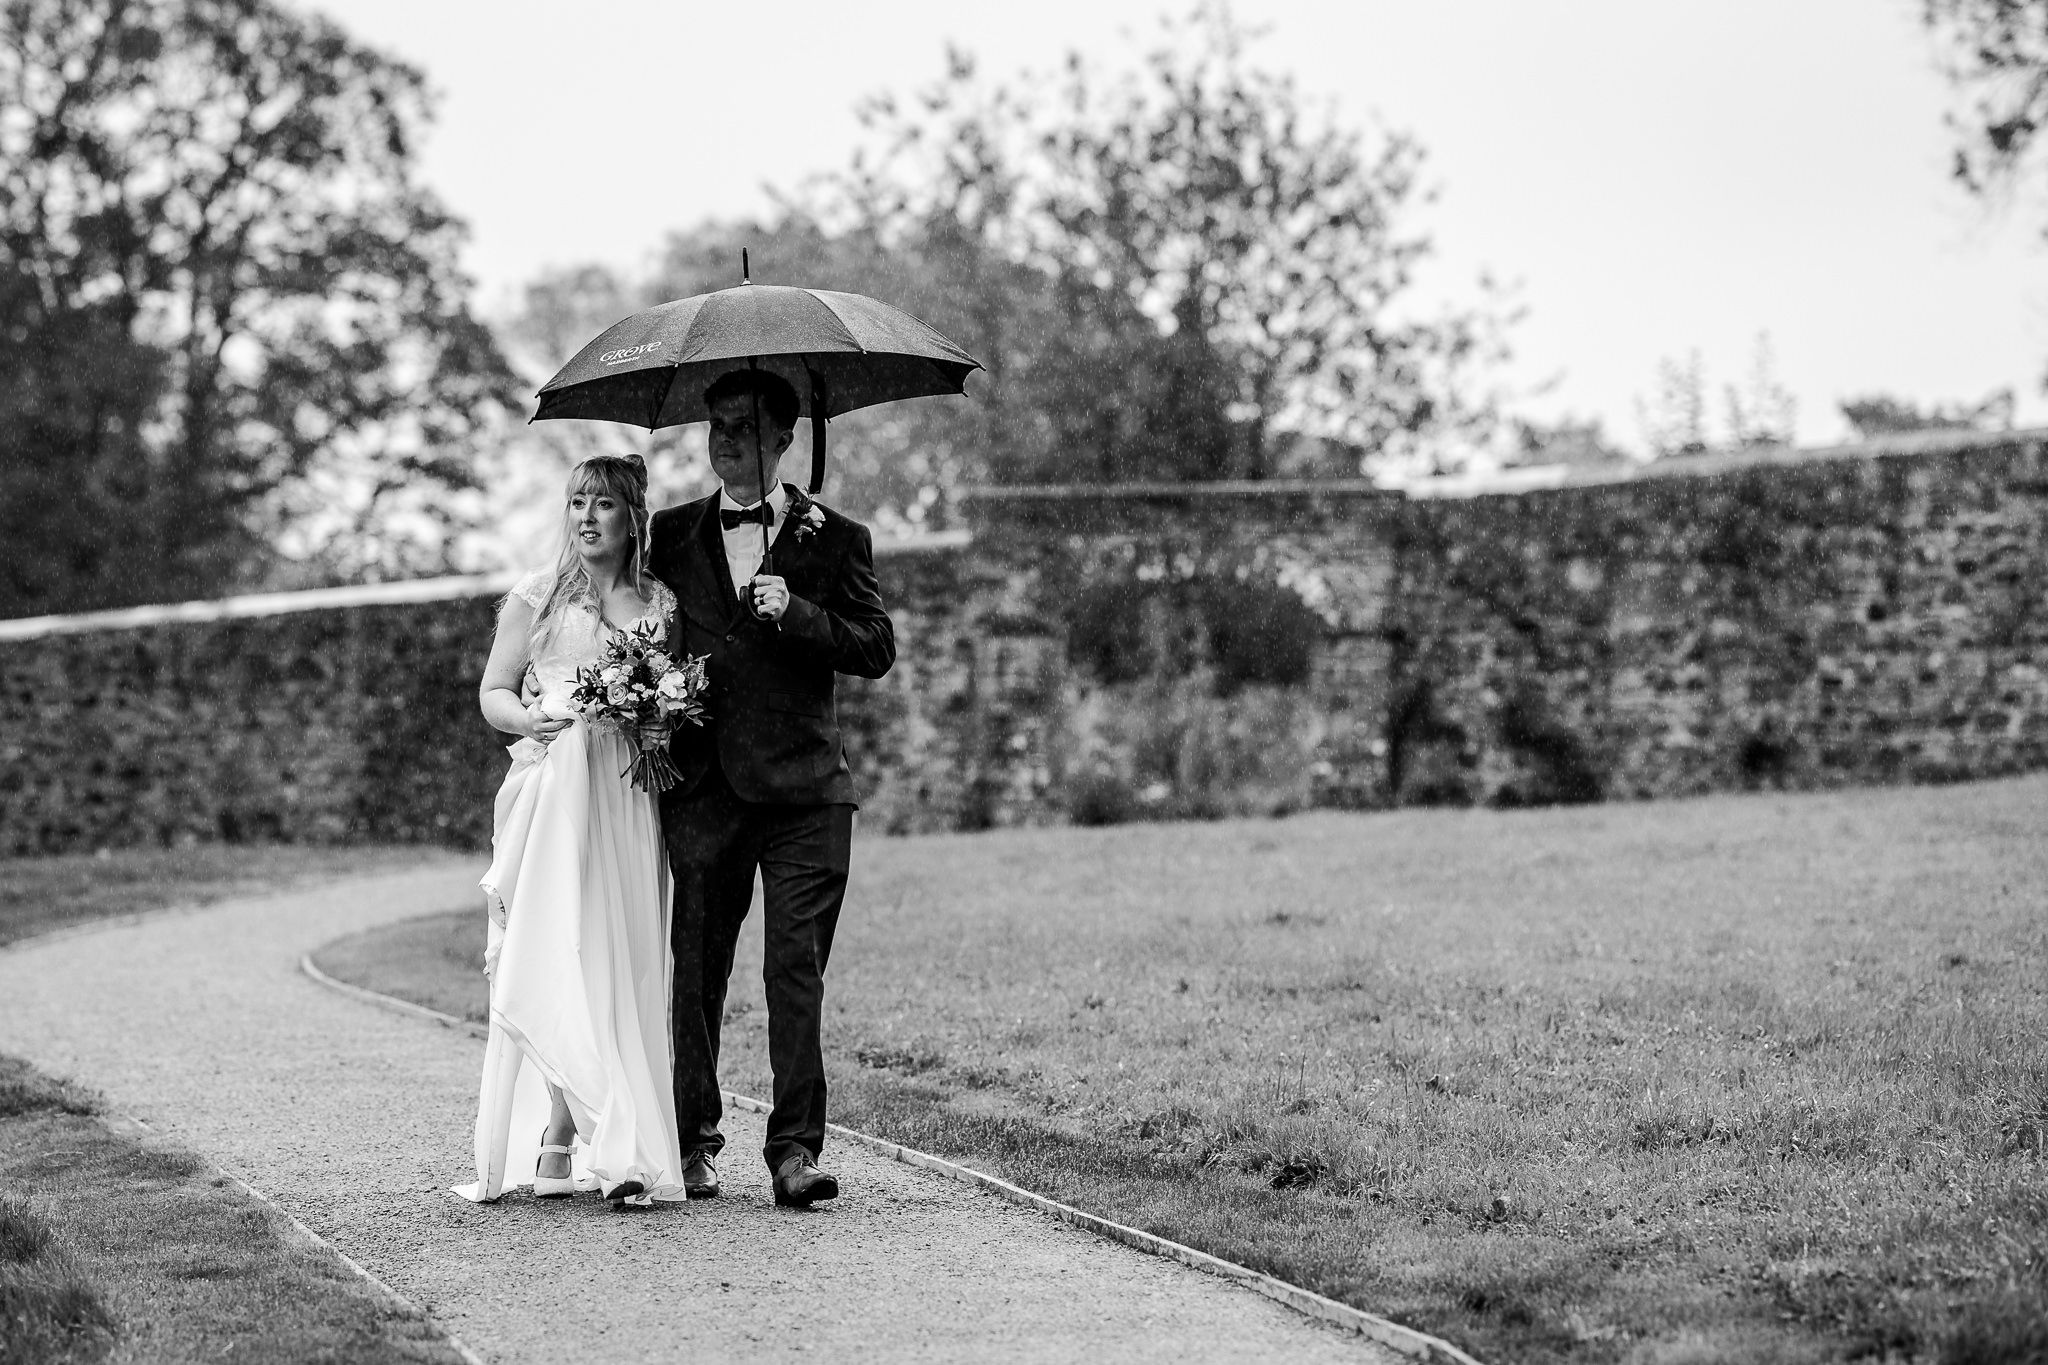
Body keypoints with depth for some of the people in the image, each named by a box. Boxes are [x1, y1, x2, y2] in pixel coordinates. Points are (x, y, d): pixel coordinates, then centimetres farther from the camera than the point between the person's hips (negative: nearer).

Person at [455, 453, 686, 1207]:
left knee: (622, 967, -3)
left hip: (628, 801, 2)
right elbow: (493, 693, 9)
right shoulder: (536, 598, 7)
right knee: (556, 967, -11)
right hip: (552, 792, -2)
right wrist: (532, 719, -11)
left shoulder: (660, 605, 11)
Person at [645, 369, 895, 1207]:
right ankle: (693, 1144, 16)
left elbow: (877, 649, 0)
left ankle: (796, 1150, -6)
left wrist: (797, 612, -14)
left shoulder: (835, 539, 7)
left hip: (804, 791, -2)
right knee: (696, 972, 5)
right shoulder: (673, 535, 13)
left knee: (796, 972, -7)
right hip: (703, 787, 2)